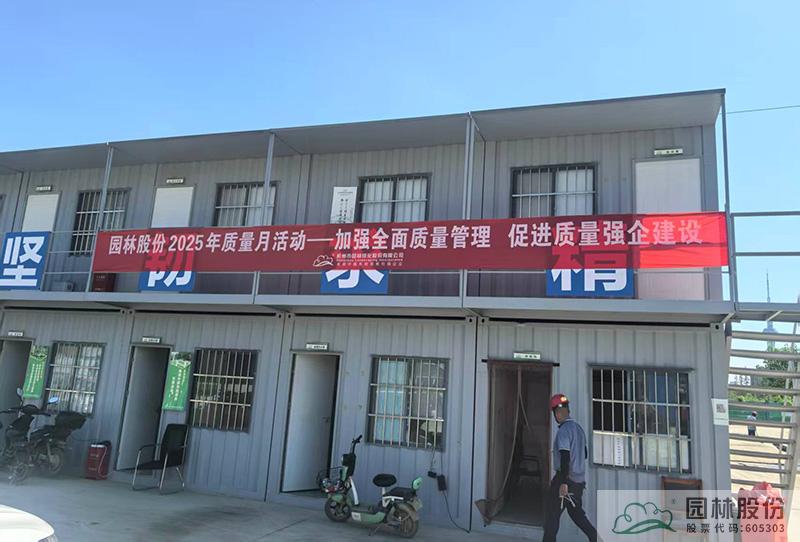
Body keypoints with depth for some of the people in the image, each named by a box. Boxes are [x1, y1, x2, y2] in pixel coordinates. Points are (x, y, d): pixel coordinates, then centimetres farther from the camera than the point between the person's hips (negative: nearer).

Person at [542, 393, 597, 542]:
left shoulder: (563, 430, -16)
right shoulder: (579, 428, 9)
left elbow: (565, 456, -23)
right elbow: (584, 454, 20)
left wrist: (563, 483, -23)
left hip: (566, 478, -8)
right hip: (580, 479, 8)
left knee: (552, 512, 2)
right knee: (576, 512, 18)